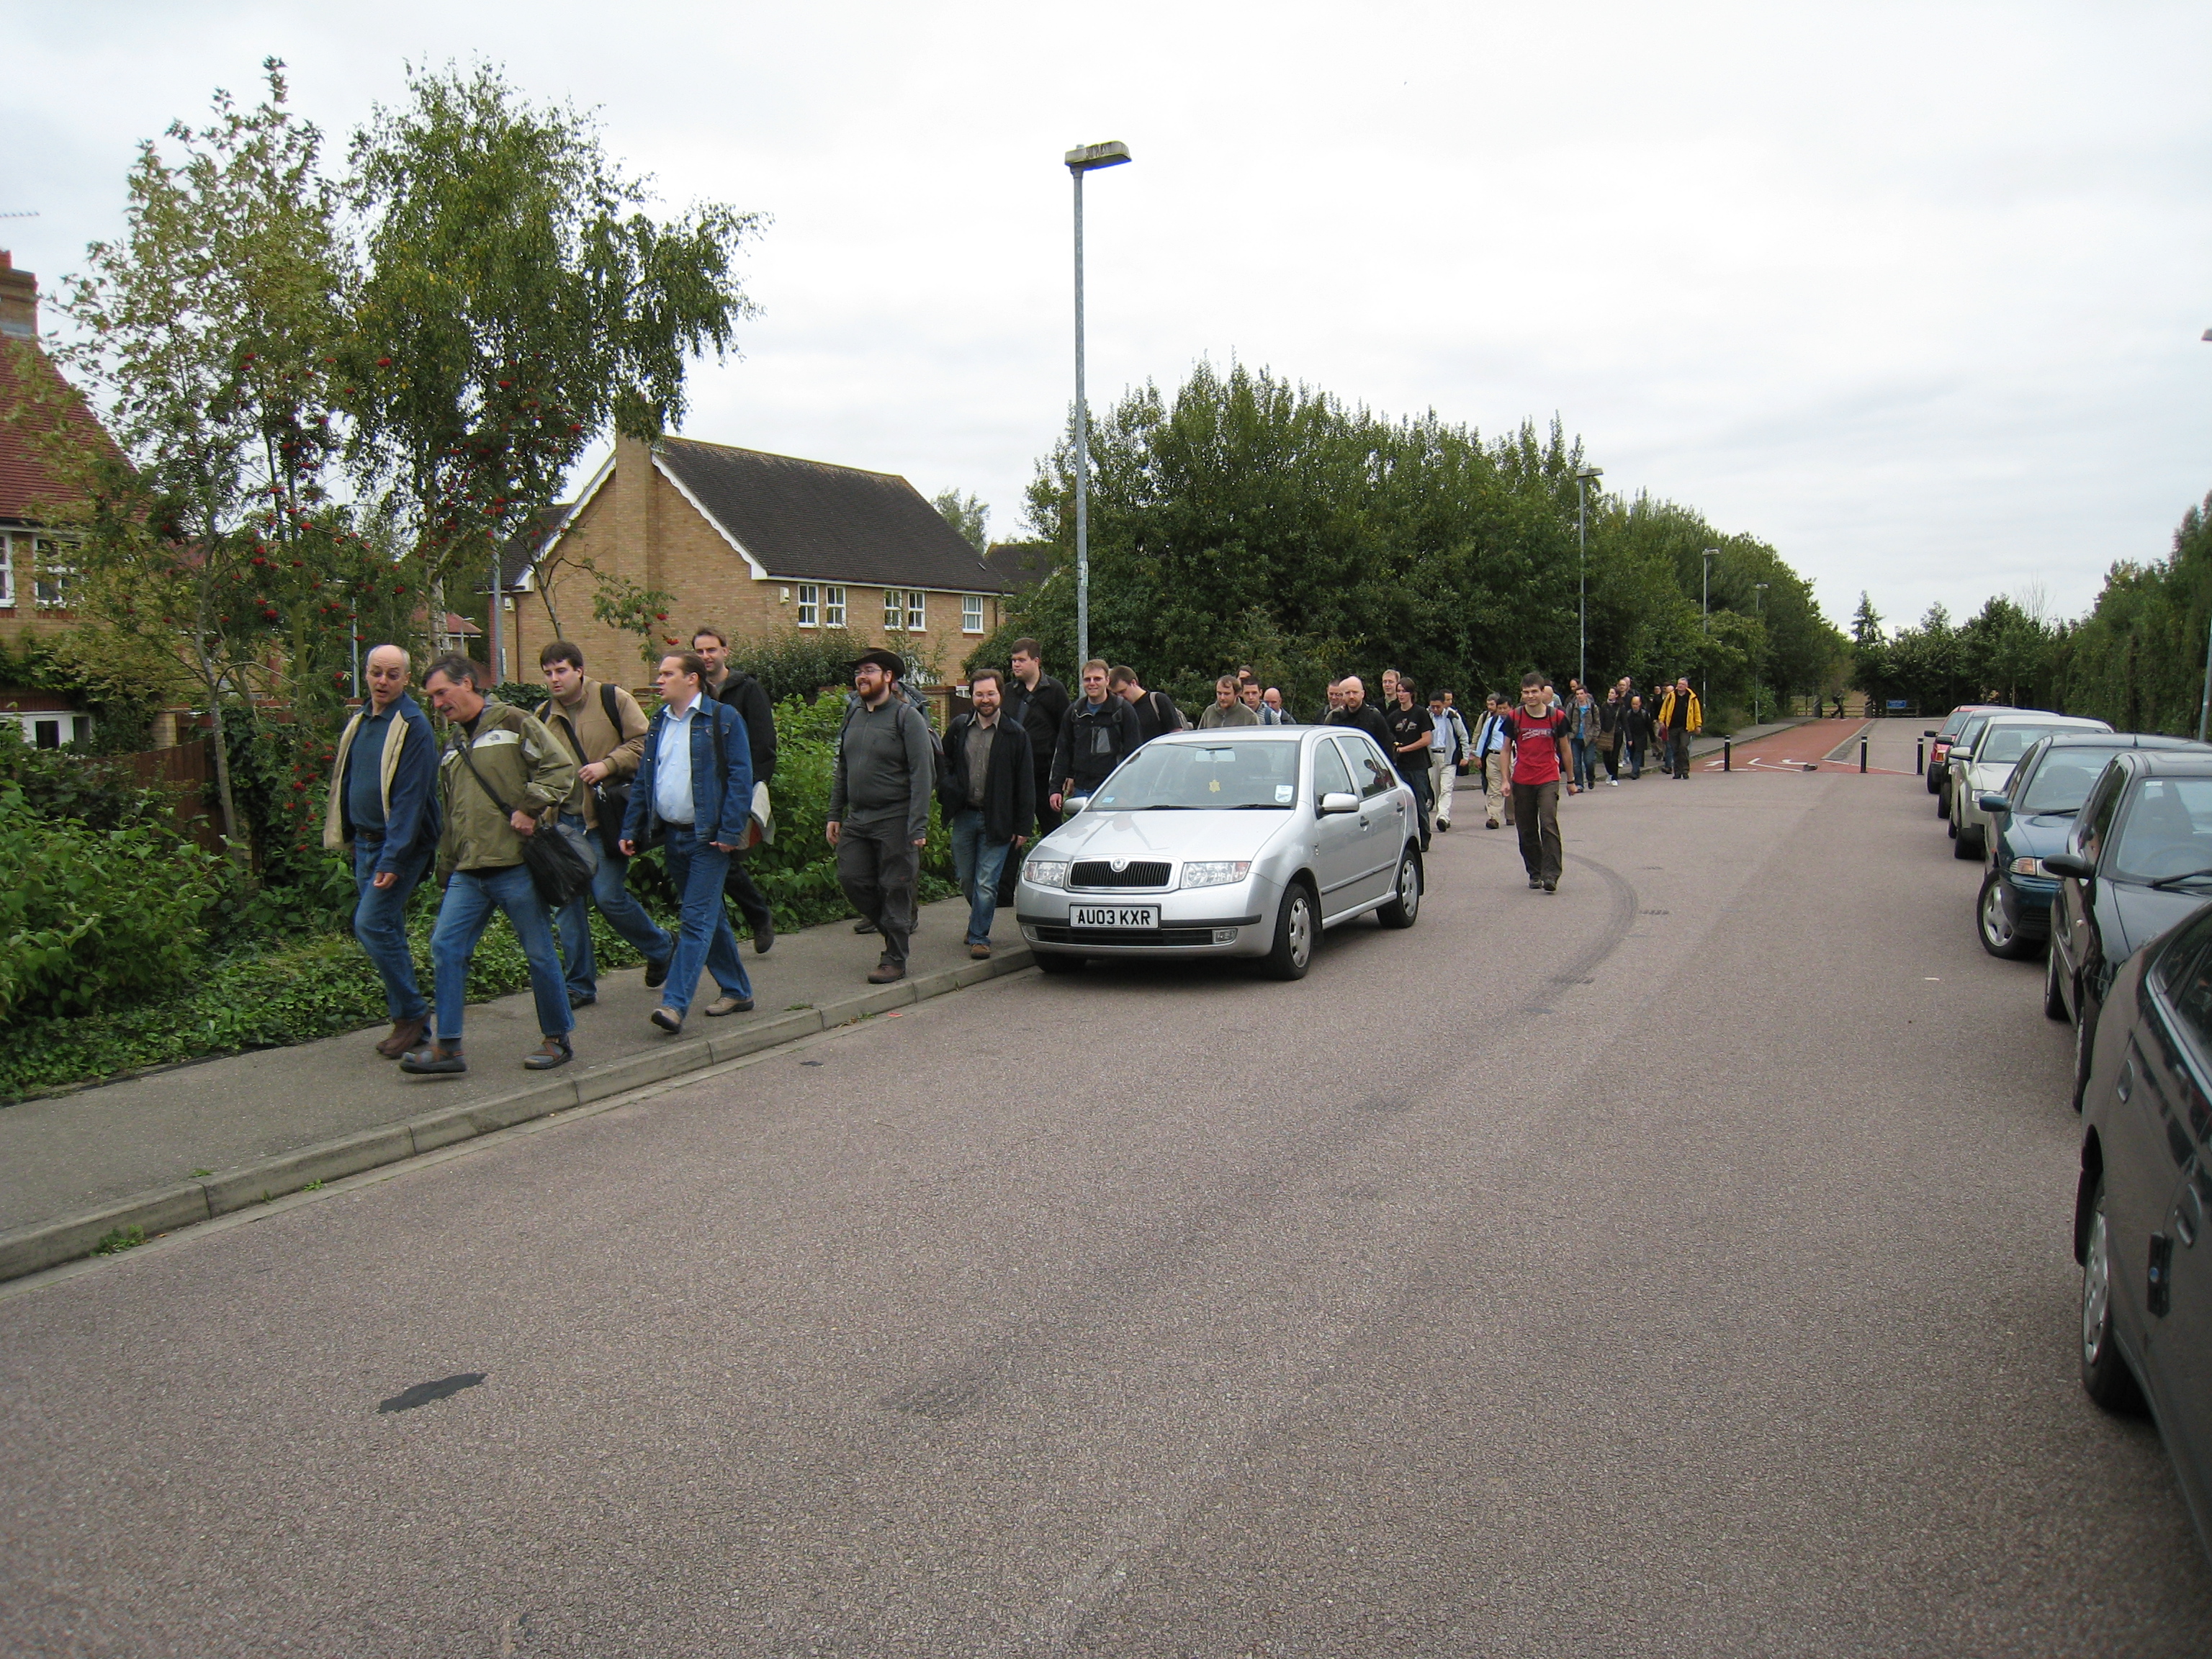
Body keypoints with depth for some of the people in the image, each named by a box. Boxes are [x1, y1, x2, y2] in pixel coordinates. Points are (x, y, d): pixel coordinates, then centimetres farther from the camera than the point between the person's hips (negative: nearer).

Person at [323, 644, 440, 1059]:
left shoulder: (413, 726, -15)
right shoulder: (359, 721, 10)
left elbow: (410, 799, -20)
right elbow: (345, 782, 19)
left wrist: (392, 858, -24)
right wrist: (347, 838, 17)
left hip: (400, 845, -8)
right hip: (365, 842, 8)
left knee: (372, 924, -14)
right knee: (386, 930, 11)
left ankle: (410, 1012, 0)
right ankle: (408, 1023, 19)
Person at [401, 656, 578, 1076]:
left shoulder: (514, 723, -2)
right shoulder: (453, 745, 20)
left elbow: (560, 767, -11)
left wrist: (530, 809, -17)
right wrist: (447, 870, 24)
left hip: (515, 862, -7)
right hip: (469, 872, 7)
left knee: (539, 953, 1)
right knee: (445, 947, -1)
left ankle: (557, 1039, 13)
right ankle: (447, 1045, 5)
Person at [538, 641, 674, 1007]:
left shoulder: (613, 699, -2)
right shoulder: (543, 717, 12)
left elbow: (644, 742, -4)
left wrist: (608, 765, -15)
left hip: (608, 816, -5)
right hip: (566, 821, 5)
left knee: (609, 897, -10)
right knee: (567, 903, 4)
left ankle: (661, 949, 17)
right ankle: (580, 986, 15)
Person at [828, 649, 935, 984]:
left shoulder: (907, 717, -8)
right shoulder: (853, 715, 12)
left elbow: (921, 774, -12)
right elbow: (842, 769, 19)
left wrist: (918, 826, -18)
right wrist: (835, 815, 13)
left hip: (895, 821, -6)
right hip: (857, 819, 6)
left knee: (895, 889, -1)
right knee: (851, 879, 3)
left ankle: (894, 959, 9)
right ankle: (894, 927, 25)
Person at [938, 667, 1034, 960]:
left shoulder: (1015, 735, -3)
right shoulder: (959, 728, 6)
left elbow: (1025, 785, -2)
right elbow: (943, 765, 20)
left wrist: (1023, 826, -5)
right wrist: (948, 791, 1)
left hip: (996, 820, -3)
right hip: (963, 817, 4)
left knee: (986, 883, -5)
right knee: (966, 881, 12)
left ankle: (979, 936, 5)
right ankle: (979, 923, 36)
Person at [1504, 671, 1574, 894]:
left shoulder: (1557, 716, 1)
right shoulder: (1514, 717, 1)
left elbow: (1564, 749, 11)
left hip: (1548, 780, -2)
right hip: (1522, 781, 2)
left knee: (1549, 825, -16)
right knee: (1527, 831, 7)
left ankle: (1551, 875, -16)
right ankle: (1535, 873, 21)